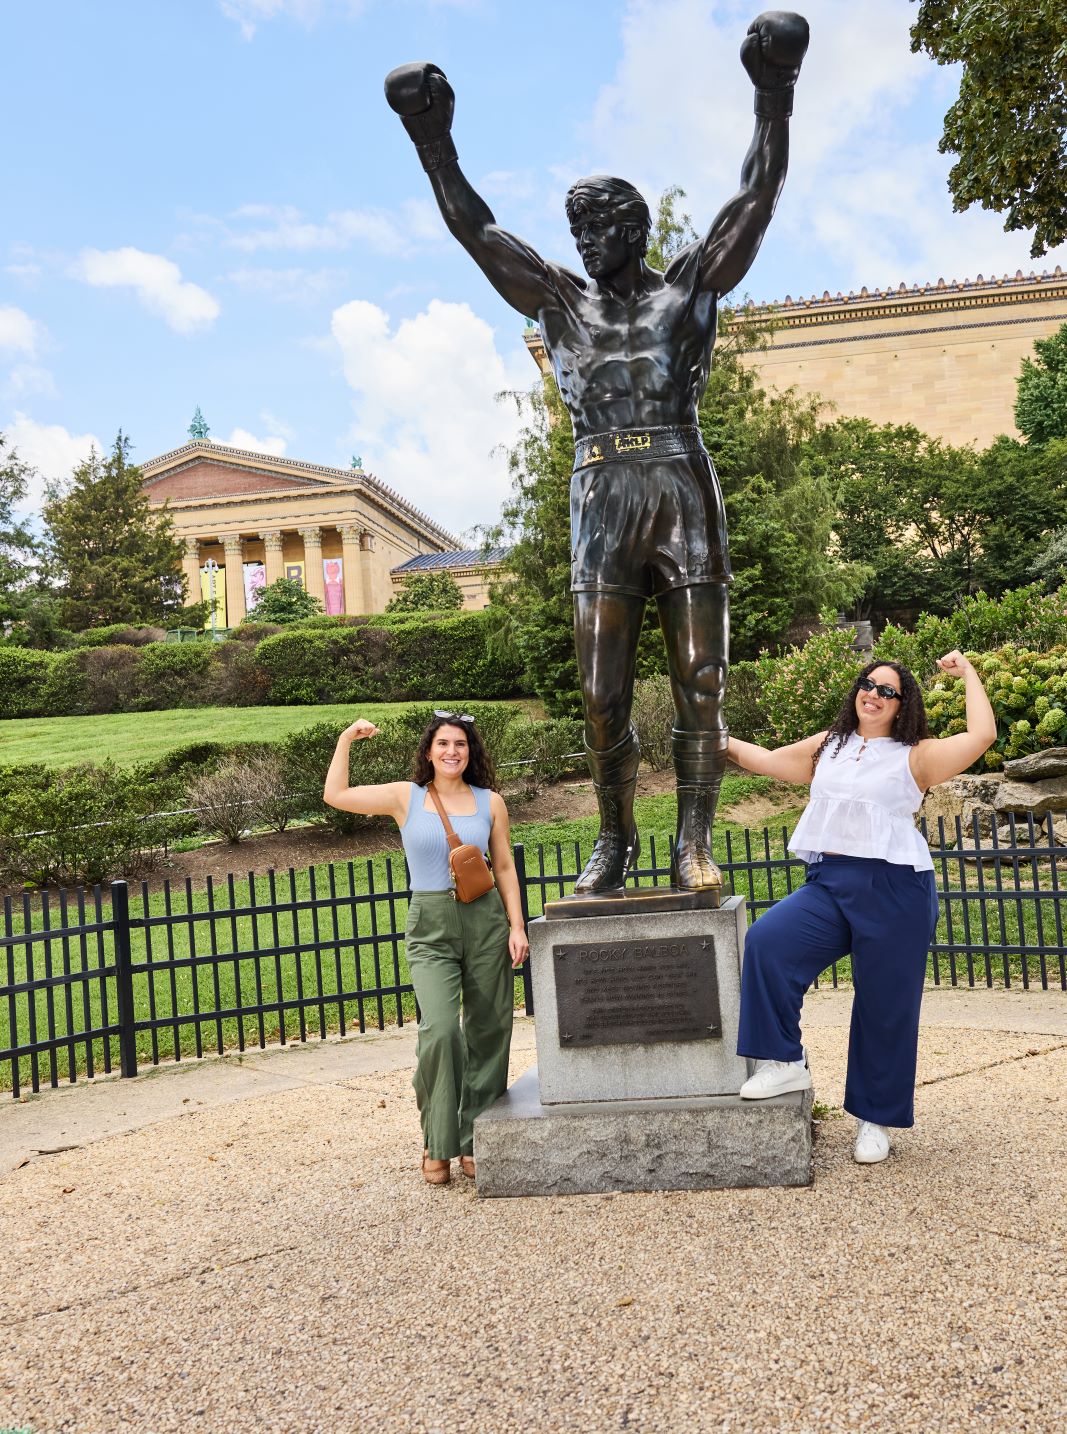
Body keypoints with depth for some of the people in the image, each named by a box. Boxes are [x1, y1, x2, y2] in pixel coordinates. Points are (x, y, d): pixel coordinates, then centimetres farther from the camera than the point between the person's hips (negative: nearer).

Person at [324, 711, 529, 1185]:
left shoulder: (490, 802, 7)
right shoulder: (406, 796, 4)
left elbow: (505, 867, 10)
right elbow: (335, 795, 2)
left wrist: (517, 925, 3)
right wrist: (346, 739, 1)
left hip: (486, 920, 2)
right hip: (430, 928, -2)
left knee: (487, 1032, 4)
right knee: (440, 1030, -17)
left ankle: (475, 1144, 20)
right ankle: (437, 1145, 2)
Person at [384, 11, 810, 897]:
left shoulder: (688, 285, 12)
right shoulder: (560, 302, 17)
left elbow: (756, 199, 6)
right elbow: (475, 230, 15)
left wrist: (773, 98, -2)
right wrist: (434, 144, 9)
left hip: (684, 495, -1)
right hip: (603, 502, 2)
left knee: (700, 684, -3)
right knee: (602, 696, -1)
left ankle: (694, 842, 5)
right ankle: (615, 839, 11)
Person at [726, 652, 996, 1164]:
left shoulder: (915, 756, 3)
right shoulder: (827, 746, 17)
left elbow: (982, 735, -9)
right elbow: (769, 761, 25)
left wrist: (968, 673, 0)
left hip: (894, 891, -3)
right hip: (829, 885, 4)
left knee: (884, 1008, 3)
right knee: (766, 940, -20)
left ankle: (875, 1119, 21)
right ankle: (784, 1062, -6)